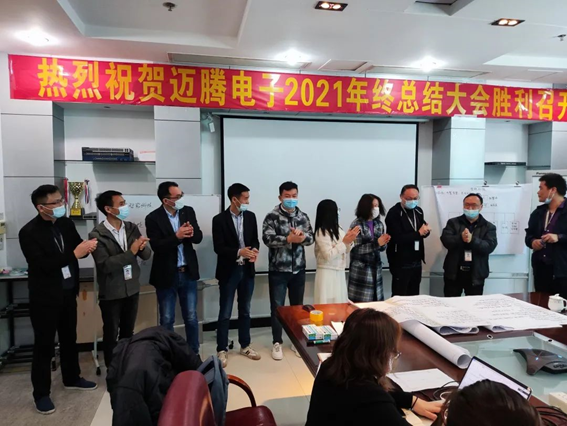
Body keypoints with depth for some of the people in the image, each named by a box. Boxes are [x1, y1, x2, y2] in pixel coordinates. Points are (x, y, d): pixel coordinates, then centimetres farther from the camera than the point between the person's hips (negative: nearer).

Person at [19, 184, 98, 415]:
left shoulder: (66, 223, 0)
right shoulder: (29, 232, -18)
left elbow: (77, 247, 9)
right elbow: (42, 265, -25)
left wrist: (87, 247, -15)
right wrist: (74, 254, -30)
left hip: (68, 292, 6)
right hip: (45, 297, -6)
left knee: (69, 338, 20)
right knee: (44, 344, 6)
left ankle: (72, 378, 38)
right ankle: (41, 393, 21)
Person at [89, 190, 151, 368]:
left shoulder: (132, 228, 0)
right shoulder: (97, 235, -15)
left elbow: (146, 255, -2)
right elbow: (105, 265, -23)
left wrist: (142, 247, -24)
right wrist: (130, 252, -29)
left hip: (132, 289, 5)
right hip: (111, 293, -5)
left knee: (128, 333, 19)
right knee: (111, 334, 12)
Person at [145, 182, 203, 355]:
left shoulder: (188, 211, 1)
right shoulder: (153, 218, -11)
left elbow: (199, 237, -1)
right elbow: (157, 246, -19)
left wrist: (190, 233, -22)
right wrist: (177, 237, -30)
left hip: (188, 273, 3)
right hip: (166, 275, -3)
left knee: (191, 318, 13)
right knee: (167, 320, 11)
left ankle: (194, 353, 30)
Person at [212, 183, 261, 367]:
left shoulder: (250, 216, 3)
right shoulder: (219, 219, -11)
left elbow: (255, 239, 8)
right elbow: (218, 248, -13)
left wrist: (254, 250, -14)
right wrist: (239, 252, -25)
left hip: (247, 270, 4)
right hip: (229, 271, -4)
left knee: (245, 311, 16)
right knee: (225, 313, 6)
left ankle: (245, 346, 30)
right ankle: (222, 350, 19)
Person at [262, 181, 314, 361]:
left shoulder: (303, 217, 6)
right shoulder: (272, 216, -8)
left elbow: (311, 238, 0)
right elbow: (267, 238, -20)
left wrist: (302, 237, -22)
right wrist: (289, 239, -27)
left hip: (298, 269, 4)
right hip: (278, 270, -4)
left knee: (297, 306, 14)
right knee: (277, 307, 5)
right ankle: (277, 343, 20)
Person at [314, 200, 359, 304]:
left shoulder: (337, 229, 8)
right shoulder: (321, 232, -15)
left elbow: (346, 251, 14)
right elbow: (329, 256, -20)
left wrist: (349, 240, -5)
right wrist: (344, 242, -17)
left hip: (339, 272, 8)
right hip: (327, 273, -8)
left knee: (339, 304, 11)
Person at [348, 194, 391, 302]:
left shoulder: (379, 224, 7)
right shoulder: (357, 225, -11)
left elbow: (382, 248, 11)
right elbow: (356, 249, -16)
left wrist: (384, 243, -12)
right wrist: (376, 243, -23)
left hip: (376, 268, 6)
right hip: (361, 270, -6)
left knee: (376, 301, 8)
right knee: (360, 303, -3)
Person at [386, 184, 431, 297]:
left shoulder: (418, 211, 10)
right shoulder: (394, 213, -13)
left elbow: (422, 232, 13)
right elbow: (397, 238, -22)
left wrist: (426, 230, -10)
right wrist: (418, 233, -21)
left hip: (416, 262, 7)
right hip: (401, 263, -7)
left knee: (414, 296, 14)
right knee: (399, 297, 1)